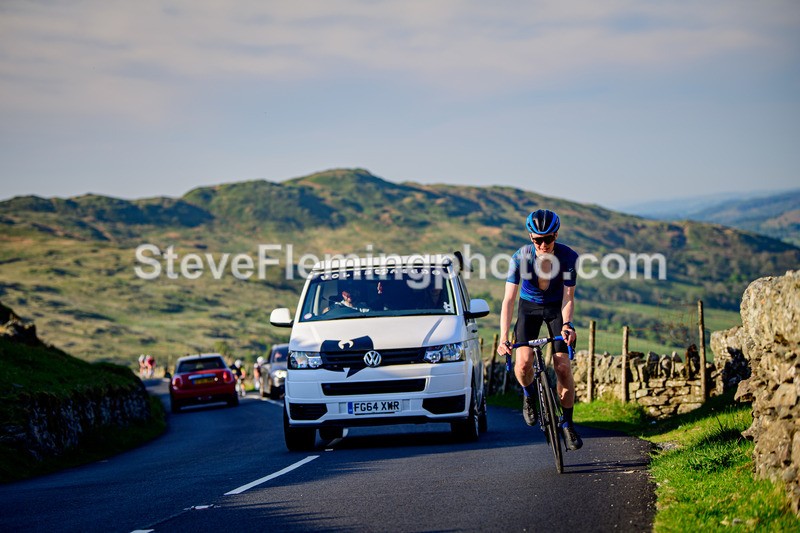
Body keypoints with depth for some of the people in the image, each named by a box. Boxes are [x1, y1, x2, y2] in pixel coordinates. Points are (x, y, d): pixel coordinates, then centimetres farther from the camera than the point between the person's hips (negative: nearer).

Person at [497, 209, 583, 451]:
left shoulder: (568, 257, -25)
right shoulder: (521, 257, -26)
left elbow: (568, 297, -22)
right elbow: (509, 299, -29)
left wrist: (567, 325, -41)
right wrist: (503, 337, -39)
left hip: (557, 308, 0)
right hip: (529, 308, 0)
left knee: (563, 366, -11)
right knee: (523, 363, -21)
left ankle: (567, 424, 4)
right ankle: (529, 395, 13)